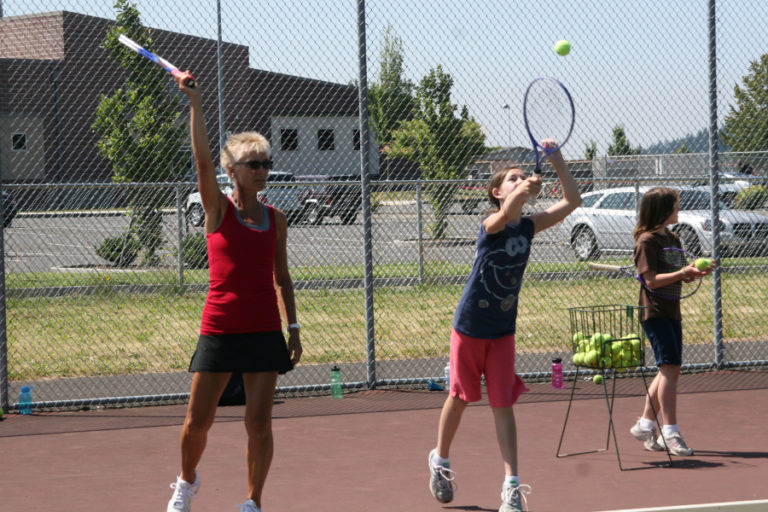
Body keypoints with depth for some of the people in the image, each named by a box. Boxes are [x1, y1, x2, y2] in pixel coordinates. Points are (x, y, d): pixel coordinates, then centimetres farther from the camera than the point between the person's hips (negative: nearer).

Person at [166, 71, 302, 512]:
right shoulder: (219, 209, -1)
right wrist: (195, 103, -23)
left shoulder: (276, 220, 8)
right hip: (220, 330, -2)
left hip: (265, 331, 2)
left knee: (259, 423, -2)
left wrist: (293, 327, 9)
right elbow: (203, 159, -16)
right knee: (197, 422, 3)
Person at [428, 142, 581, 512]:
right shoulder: (491, 224, -17)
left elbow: (572, 201, 1)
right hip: (469, 328, -3)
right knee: (459, 398, 11)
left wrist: (557, 161, -11)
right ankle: (440, 460, 35)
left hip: (503, 332, 4)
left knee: (503, 405, -1)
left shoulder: (529, 227, -1)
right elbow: (506, 214, -41)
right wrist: (524, 191, -61)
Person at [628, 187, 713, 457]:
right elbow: (651, 280, -18)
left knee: (670, 370, 11)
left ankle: (645, 424, 21)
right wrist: (683, 273, -24)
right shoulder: (647, 240, -11)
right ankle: (670, 432, -15)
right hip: (654, 311, -9)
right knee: (669, 367, -14)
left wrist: (693, 272, -3)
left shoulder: (673, 239, 15)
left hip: (671, 311, 9)